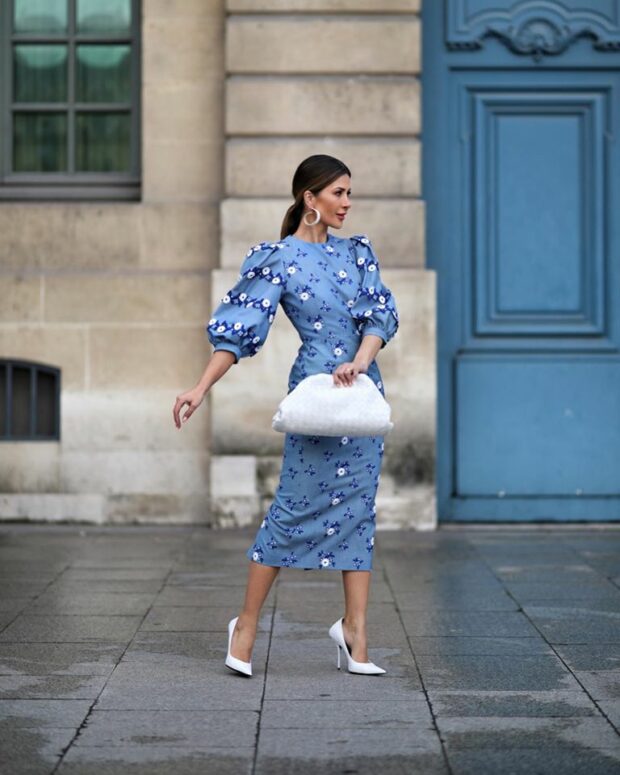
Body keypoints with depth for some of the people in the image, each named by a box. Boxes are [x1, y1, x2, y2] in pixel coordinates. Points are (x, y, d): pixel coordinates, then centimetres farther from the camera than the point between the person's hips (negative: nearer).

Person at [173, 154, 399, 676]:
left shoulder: (356, 252, 12)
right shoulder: (279, 261, -5)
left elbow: (381, 314, 3)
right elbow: (238, 329, -7)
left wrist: (359, 362, -16)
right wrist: (202, 388, -15)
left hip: (363, 387, 6)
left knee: (358, 505, 5)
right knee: (299, 505, -6)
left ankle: (355, 628, 8)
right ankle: (247, 624, 5)